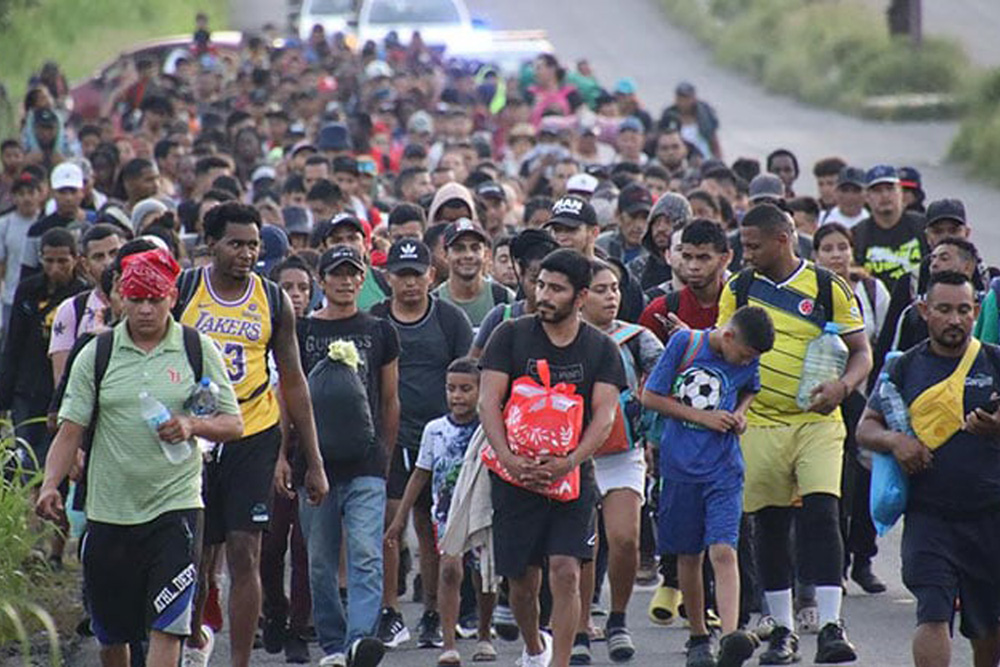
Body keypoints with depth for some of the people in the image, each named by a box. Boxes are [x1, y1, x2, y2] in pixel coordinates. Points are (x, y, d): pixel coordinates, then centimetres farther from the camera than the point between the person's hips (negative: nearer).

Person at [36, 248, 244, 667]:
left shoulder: (198, 350, 2)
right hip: (109, 509, 2)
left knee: (165, 626, -12)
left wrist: (193, 426, -15)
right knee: (112, 633, 10)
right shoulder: (96, 354, 4)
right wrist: (50, 484, -13)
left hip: (176, 505, -2)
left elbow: (233, 424, 5)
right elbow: (71, 428, 2)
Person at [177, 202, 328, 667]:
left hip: (253, 438, 0)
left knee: (245, 557, -7)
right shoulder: (181, 291, -1)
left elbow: (293, 383, 10)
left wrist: (314, 462, 8)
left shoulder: (274, 302, 4)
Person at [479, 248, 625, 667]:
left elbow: (605, 415, -5)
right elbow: (488, 401, -4)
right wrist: (509, 459, -19)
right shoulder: (511, 336, 2)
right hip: (516, 474, 0)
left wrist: (569, 462, -21)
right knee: (522, 580, 7)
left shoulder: (601, 349, 4)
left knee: (566, 572, -14)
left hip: (572, 476, 0)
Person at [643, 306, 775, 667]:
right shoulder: (685, 343, -7)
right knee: (689, 556, 8)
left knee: (723, 551, -16)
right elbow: (650, 397, -4)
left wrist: (740, 414, 2)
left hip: (724, 470, 0)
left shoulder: (749, 361, 2)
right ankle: (698, 637, 24)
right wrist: (702, 417, -10)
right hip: (681, 466, 0)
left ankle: (731, 637, -28)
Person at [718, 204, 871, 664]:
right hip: (759, 426, 3)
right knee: (770, 524, 5)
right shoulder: (738, 289, 7)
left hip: (817, 422, -3)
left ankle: (831, 627, -14)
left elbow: (861, 353, 3)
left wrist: (842, 386, -16)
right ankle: (782, 630, 16)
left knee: (822, 514, -15)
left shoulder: (828, 289, 0)